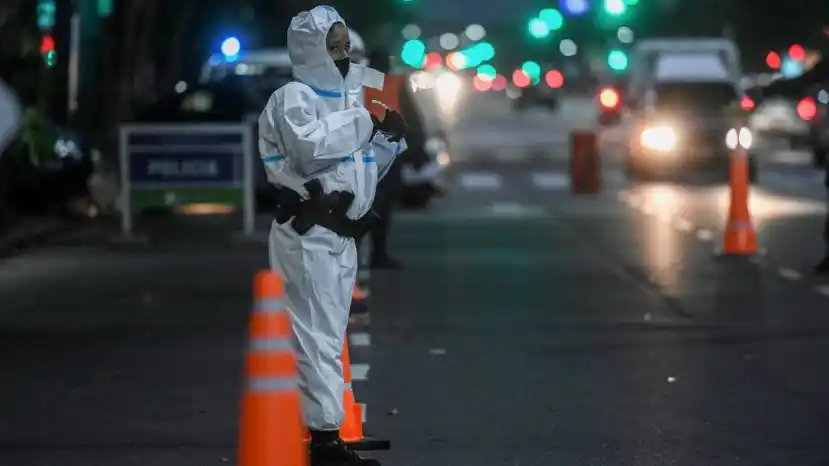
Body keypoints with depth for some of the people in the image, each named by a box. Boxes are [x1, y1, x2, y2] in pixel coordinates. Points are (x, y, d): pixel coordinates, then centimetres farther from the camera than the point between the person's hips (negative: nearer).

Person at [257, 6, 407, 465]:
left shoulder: (346, 96, 19)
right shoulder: (293, 97, -9)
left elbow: (362, 167, 22)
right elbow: (312, 148, -27)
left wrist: (390, 139, 4)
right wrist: (368, 121, -23)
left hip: (340, 232, 9)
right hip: (308, 233, -9)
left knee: (329, 334, 13)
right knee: (319, 335, -11)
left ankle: (328, 429, 19)